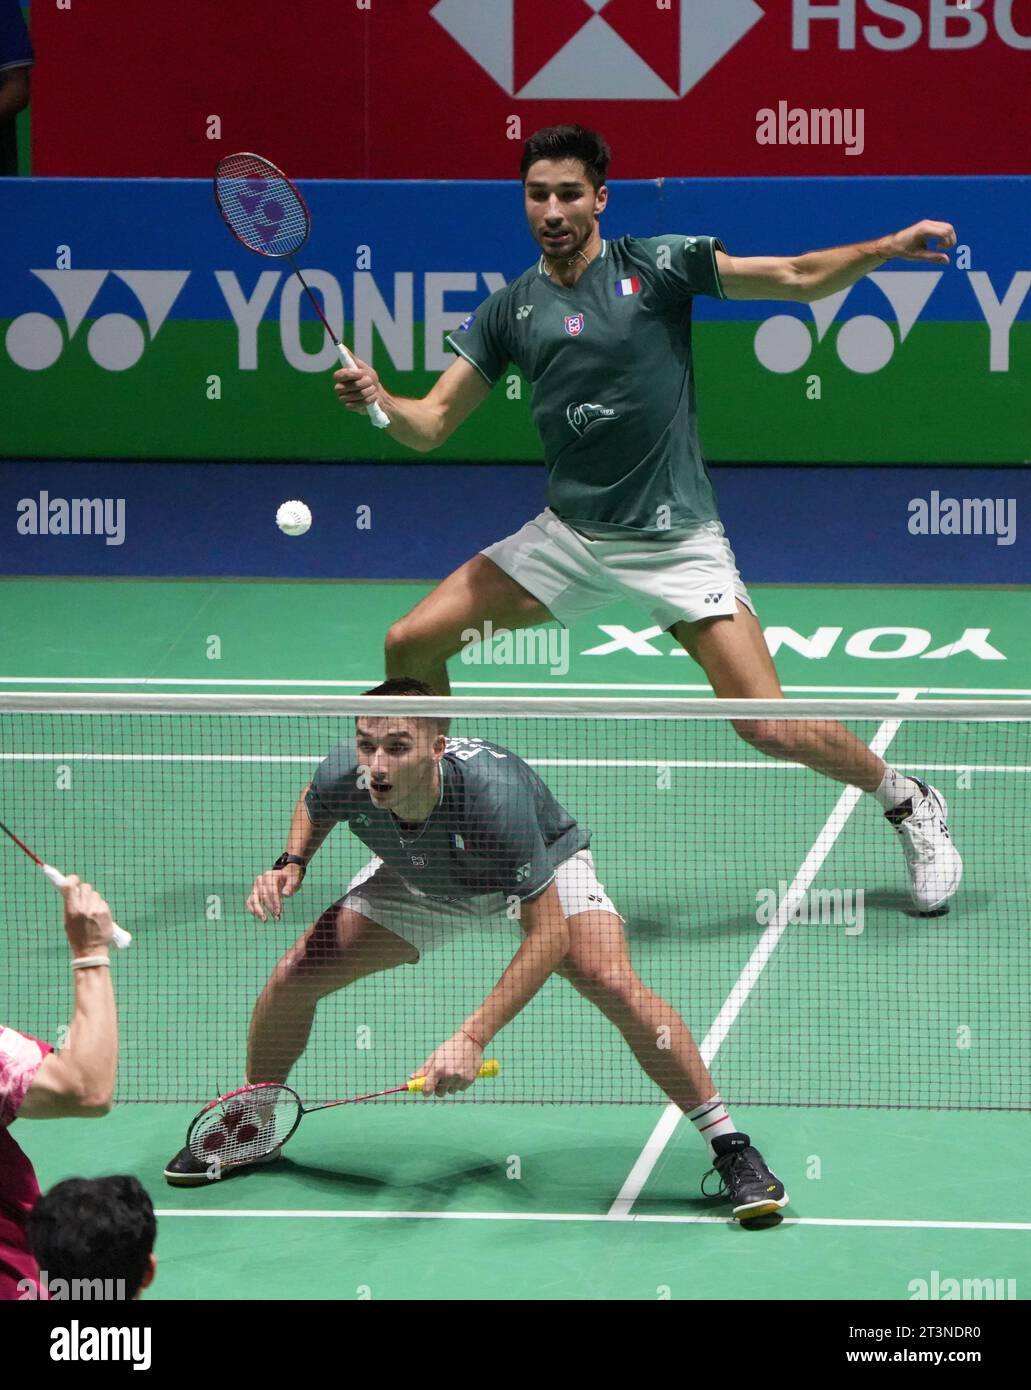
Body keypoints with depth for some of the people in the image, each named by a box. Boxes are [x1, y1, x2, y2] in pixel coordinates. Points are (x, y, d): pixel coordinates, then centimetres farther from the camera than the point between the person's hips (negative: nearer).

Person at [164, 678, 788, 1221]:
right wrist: (291, 865, -19)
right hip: (419, 881, 4)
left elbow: (548, 933, -39)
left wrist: (473, 1038, -43)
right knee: (294, 977, -8)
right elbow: (314, 807, 1)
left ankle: (730, 1147, -13)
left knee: (618, 987, -28)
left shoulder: (492, 792, -45)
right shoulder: (345, 777, -30)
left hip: (543, 867, -4)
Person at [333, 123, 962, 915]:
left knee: (769, 726, -14)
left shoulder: (657, 266, -6)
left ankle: (910, 805, 12)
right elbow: (432, 425, 4)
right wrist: (378, 399, -18)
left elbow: (798, 278, -9)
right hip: (569, 538, 4)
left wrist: (888, 248, -26)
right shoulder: (510, 310, 4)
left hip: (676, 543, -4)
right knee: (409, 648, -2)